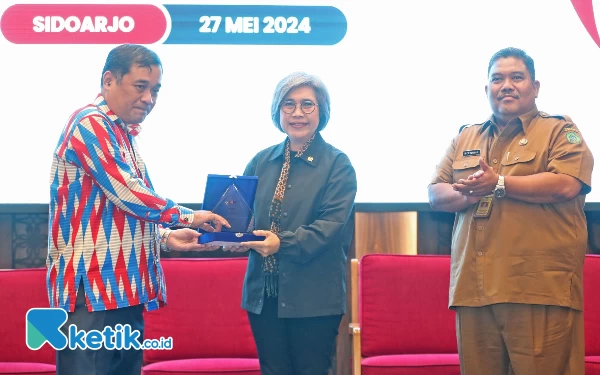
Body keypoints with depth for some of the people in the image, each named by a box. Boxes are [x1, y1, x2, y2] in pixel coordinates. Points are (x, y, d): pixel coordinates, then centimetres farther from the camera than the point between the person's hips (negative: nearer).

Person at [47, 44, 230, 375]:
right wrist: (186, 217, -6)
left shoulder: (123, 134, 20)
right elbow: (126, 193, -17)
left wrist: (167, 237, 8)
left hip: (123, 287, 9)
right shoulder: (90, 124, -9)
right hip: (92, 288, -9)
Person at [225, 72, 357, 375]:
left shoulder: (337, 164, -3)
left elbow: (332, 224, -14)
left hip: (313, 296, -4)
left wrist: (283, 243, -25)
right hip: (263, 292, 4)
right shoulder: (261, 162, 11)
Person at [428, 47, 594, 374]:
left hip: (540, 288, -5)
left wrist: (499, 183, -9)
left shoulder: (560, 131, 5)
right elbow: (435, 194, 13)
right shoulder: (465, 138, 20)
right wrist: (471, 194, -8)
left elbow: (566, 184, -12)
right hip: (474, 287, 5)